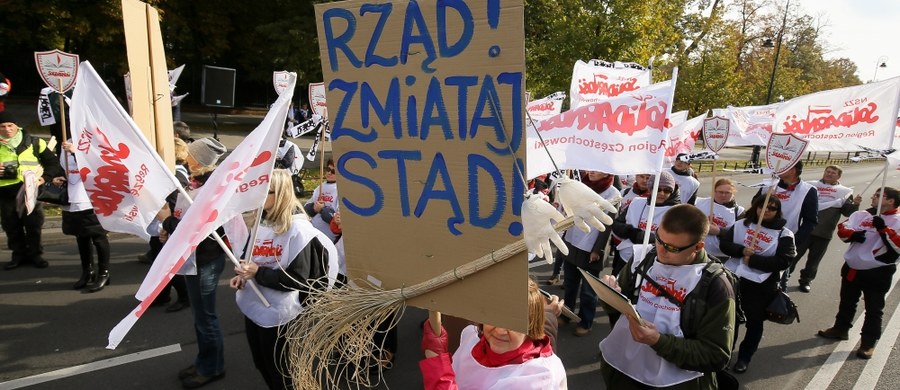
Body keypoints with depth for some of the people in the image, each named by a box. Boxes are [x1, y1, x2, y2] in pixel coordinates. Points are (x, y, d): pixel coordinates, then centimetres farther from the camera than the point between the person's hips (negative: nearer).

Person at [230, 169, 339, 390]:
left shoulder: (298, 228, -18)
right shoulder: (260, 221, 5)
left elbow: (298, 278, -20)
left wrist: (257, 273, -23)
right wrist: (243, 274, -1)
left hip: (279, 314, -8)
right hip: (253, 307, 8)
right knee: (262, 365, 23)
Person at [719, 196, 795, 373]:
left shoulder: (784, 234, -6)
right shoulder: (741, 224, 2)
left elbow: (783, 262, -15)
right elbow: (724, 244, -2)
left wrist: (752, 260, -20)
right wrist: (742, 250, -21)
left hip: (761, 285, -2)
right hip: (733, 278, 2)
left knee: (754, 322, 11)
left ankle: (744, 357, 30)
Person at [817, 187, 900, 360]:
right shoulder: (861, 215, 4)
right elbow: (842, 230, 0)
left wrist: (883, 229, -28)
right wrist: (853, 234, -19)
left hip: (878, 273, -5)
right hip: (852, 268, 6)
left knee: (873, 309, 3)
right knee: (847, 302, 21)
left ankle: (868, 343, 13)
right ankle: (840, 329, 38)